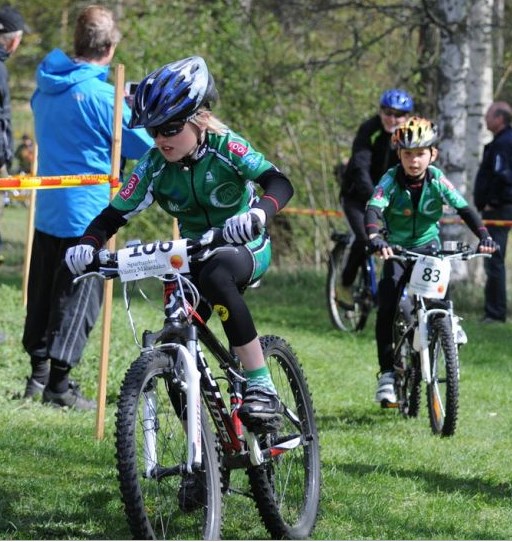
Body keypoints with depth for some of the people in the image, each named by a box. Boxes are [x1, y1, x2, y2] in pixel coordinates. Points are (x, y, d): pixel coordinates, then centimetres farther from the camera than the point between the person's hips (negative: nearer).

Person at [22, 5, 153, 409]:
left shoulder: (46, 86, 6)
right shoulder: (101, 95, -17)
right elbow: (142, 146, -9)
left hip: (46, 208, 7)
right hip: (86, 212, -7)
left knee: (43, 289, 15)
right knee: (79, 295, -1)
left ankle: (39, 371, 22)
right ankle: (59, 383, -2)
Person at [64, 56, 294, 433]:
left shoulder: (225, 146, -21)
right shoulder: (154, 166, -12)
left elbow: (279, 183, -33)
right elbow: (115, 215, -11)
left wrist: (257, 214, -55)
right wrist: (88, 245, -33)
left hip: (246, 248, -5)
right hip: (194, 254, 5)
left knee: (216, 276, -38)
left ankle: (262, 386, -34)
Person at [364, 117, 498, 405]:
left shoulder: (437, 180, -14)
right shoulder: (391, 180, -18)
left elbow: (463, 208, -21)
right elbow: (373, 209, -32)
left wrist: (484, 235, -38)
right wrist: (374, 238, -53)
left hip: (428, 246, 1)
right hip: (397, 249, -1)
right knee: (387, 308, -15)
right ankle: (387, 372, -7)